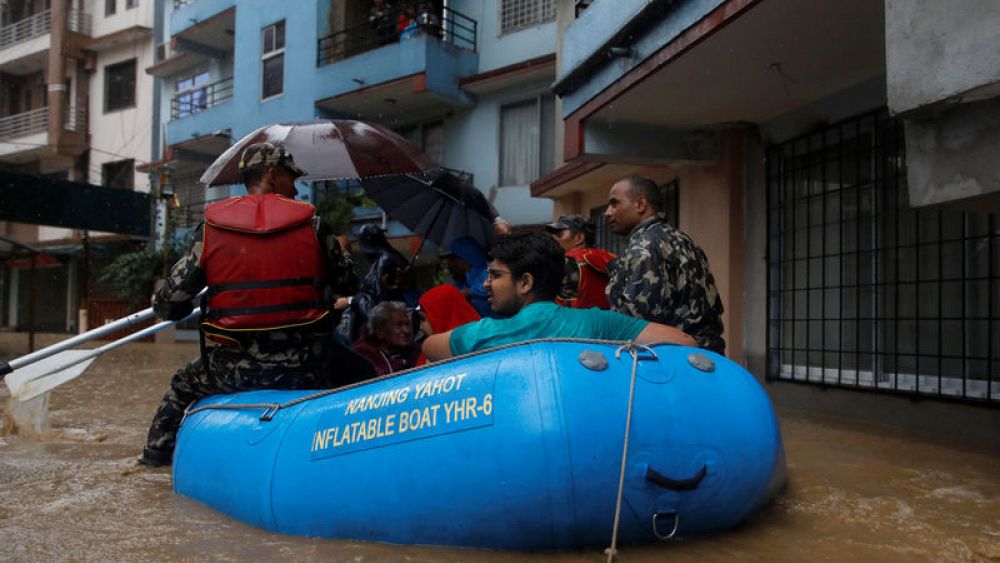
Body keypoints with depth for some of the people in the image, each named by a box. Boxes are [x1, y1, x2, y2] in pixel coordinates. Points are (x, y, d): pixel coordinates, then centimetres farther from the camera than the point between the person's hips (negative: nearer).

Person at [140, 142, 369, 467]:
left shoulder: (211, 230, 0)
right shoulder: (311, 225, -1)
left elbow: (170, 304, 0)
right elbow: (348, 284, 8)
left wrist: (163, 305, 25)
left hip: (236, 370, 1)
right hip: (304, 369, -1)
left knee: (182, 385, 32)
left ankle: (156, 454, 40)